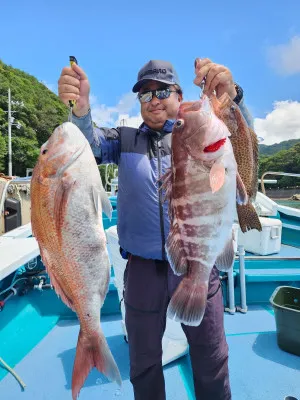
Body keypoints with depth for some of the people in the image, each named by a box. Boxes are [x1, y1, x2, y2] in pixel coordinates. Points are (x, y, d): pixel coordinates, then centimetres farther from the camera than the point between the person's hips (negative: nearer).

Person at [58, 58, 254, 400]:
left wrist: (230, 96, -33)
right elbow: (90, 144, -11)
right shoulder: (125, 139, 7)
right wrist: (80, 107, -32)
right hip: (143, 269, 1)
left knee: (211, 358, 18)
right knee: (144, 359, 21)